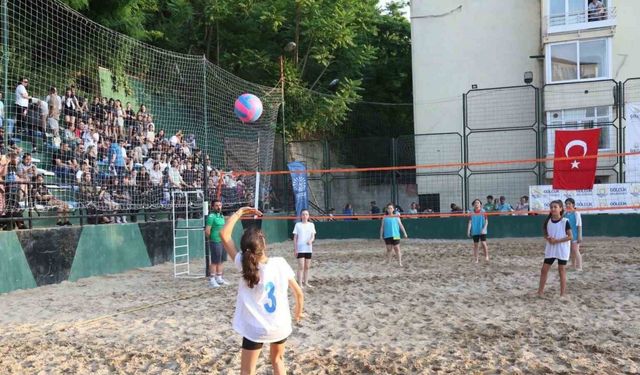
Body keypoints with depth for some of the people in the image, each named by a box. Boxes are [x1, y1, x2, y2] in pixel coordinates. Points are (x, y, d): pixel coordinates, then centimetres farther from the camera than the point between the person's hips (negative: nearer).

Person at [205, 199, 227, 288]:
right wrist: (211, 238, 0)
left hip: (223, 241, 7)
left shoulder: (222, 216, 14)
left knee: (221, 261, 12)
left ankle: (219, 278, 22)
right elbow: (207, 231, -14)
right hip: (215, 242, -7)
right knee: (214, 262, -2)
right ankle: (212, 280, 5)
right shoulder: (211, 216, -11)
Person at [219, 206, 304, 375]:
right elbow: (299, 293, -3)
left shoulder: (244, 265, -17)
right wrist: (298, 310, 16)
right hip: (281, 326, 2)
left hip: (256, 329, -2)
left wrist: (240, 212, -8)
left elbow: (224, 234, -15)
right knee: (278, 359, 28)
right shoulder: (280, 263, -12)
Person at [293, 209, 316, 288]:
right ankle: (300, 283, -4)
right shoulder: (298, 225, -1)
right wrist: (295, 249, -5)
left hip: (308, 249, 3)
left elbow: (313, 237, 1)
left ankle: (306, 282, 21)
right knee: (301, 267, -8)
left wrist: (310, 240, -22)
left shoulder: (311, 225, 5)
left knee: (307, 267, 10)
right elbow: (295, 238, 0)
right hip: (300, 249, -3)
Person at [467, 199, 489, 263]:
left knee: (483, 243, -11)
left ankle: (486, 256, 5)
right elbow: (470, 222, 4)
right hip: (474, 231, 2)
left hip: (482, 231, -2)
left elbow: (486, 221, -1)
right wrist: (468, 231, -3)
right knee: (475, 244, 7)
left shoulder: (483, 212, -1)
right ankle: (476, 258, 15)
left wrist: (484, 229, -13)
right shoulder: (472, 213, 3)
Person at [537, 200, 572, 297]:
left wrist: (557, 240, -19)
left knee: (561, 270, 3)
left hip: (562, 249, -4)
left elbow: (570, 236, -11)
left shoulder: (565, 221, -11)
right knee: (544, 269, 4)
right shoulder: (548, 221, 3)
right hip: (550, 249, 5)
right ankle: (540, 291, 13)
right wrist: (548, 239, -10)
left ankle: (562, 294, 12)